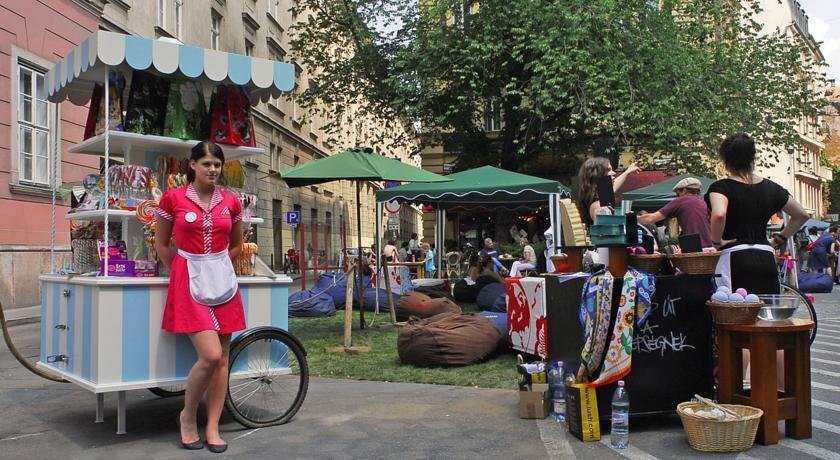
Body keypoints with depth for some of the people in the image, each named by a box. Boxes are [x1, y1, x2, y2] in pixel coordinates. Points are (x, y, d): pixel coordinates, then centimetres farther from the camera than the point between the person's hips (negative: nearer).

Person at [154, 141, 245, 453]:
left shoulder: (231, 203, 6)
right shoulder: (173, 198, -2)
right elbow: (161, 245, 8)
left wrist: (217, 267, 13)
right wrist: (186, 271, 10)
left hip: (223, 281, 4)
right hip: (189, 283, -4)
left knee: (222, 359, 3)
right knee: (210, 355, -15)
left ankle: (212, 428, 15)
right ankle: (188, 415, 10)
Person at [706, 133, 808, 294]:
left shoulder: (721, 187, -6)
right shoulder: (770, 187, 12)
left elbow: (718, 214, -27)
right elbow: (802, 215, 20)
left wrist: (716, 241, -12)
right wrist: (780, 238, 22)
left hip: (735, 259, -5)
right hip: (766, 259, 5)